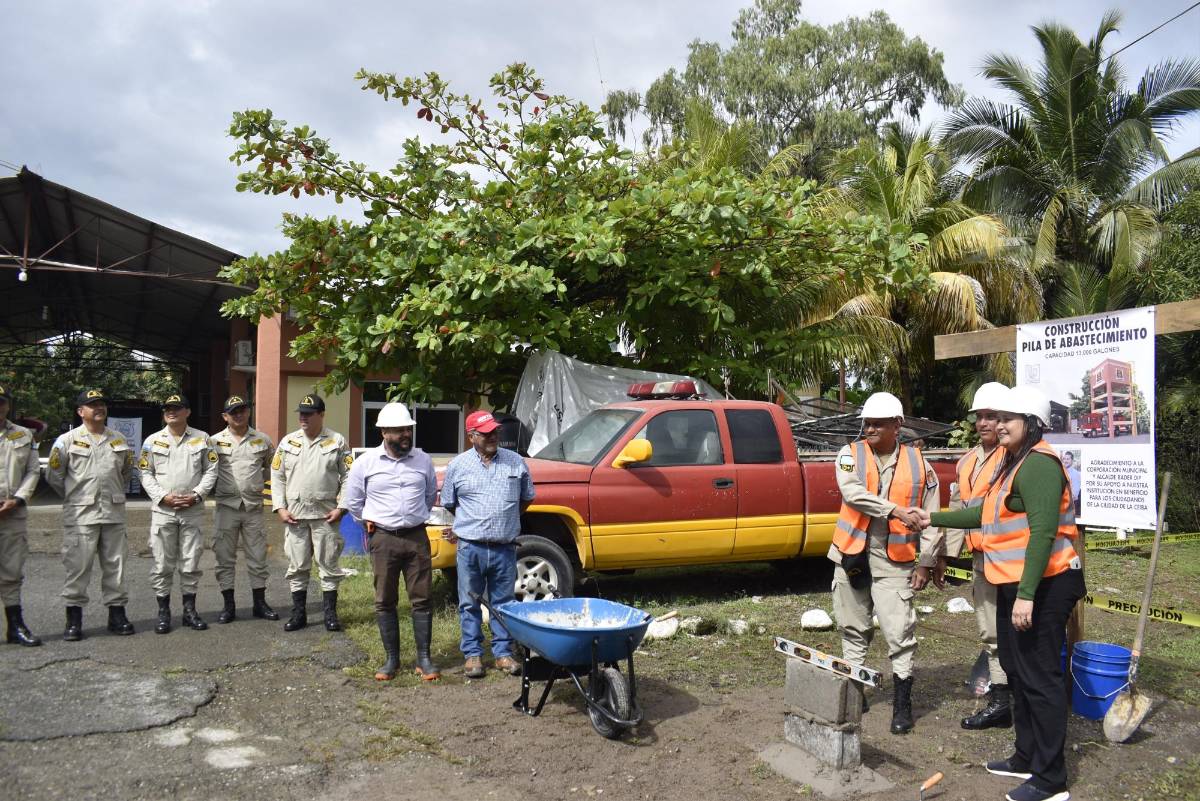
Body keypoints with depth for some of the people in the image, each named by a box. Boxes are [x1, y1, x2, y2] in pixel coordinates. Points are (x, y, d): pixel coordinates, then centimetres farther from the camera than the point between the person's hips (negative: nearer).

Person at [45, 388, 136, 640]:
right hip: (80, 515, -3)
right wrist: (74, 497, 6)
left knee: (115, 564, 7)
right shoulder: (67, 440, 0)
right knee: (77, 565, -2)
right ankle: (74, 618, 7)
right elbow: (53, 475, 4)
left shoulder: (119, 440, 11)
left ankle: (117, 613, 16)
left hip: (114, 513, 4)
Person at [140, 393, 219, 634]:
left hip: (193, 511, 0)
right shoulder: (153, 441, 6)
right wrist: (163, 496, -10)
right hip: (162, 510, 0)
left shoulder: (202, 439, 6)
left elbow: (211, 470, 4)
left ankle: (189, 610, 15)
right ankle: (163, 612, 13)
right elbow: (146, 473, 4)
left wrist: (196, 495, -10)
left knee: (191, 563, 5)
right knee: (162, 564, 3)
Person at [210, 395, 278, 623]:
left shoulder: (263, 440, 7)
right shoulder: (215, 441, 2)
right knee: (225, 558, 3)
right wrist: (214, 489, 2)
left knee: (258, 557, 5)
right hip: (226, 507, -1)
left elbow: (271, 466, 21)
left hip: (254, 507, 1)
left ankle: (260, 603, 15)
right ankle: (228, 605, 13)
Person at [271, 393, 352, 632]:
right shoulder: (288, 442, 9)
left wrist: (341, 507, -8)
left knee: (328, 565, 2)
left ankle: (330, 614, 11)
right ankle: (299, 614, 18)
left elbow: (348, 477, 0)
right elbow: (277, 476, 10)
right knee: (297, 567, 8)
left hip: (326, 514, -3)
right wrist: (280, 507, 1)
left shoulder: (338, 442, 1)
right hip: (295, 514, 3)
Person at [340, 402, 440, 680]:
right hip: (383, 539, -1)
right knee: (385, 602, 5)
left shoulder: (423, 460, 4)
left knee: (422, 600, 2)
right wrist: (370, 523, 11)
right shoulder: (365, 462, -1)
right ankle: (392, 659, 17)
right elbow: (353, 501, 10)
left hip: (417, 536, 1)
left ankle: (423, 659, 11)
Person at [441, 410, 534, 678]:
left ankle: (503, 652, 20)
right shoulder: (458, 465, 2)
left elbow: (527, 498, 16)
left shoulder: (516, 462, 4)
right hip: (470, 547, -1)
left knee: (503, 603, 9)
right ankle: (473, 654, 18)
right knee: (470, 604, 7)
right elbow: (449, 503, 13)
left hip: (505, 548, 1)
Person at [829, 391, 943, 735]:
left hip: (894, 561, -1)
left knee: (900, 633, -4)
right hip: (852, 555, 2)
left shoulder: (918, 464, 0)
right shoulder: (850, 455, -1)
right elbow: (852, 493, -20)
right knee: (854, 629, 14)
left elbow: (930, 517, 3)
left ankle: (902, 703, 10)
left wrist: (927, 561, -1)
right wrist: (897, 511, -28)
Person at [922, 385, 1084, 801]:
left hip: (1041, 587, -11)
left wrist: (1026, 594, -27)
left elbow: (1043, 531, -24)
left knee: (1040, 679, -3)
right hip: (1014, 585, 11)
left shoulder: (1038, 463, -18)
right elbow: (986, 513, 24)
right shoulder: (1014, 462, 15)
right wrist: (935, 518, 24)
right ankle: (1027, 758, 32)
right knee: (1017, 671, 19)